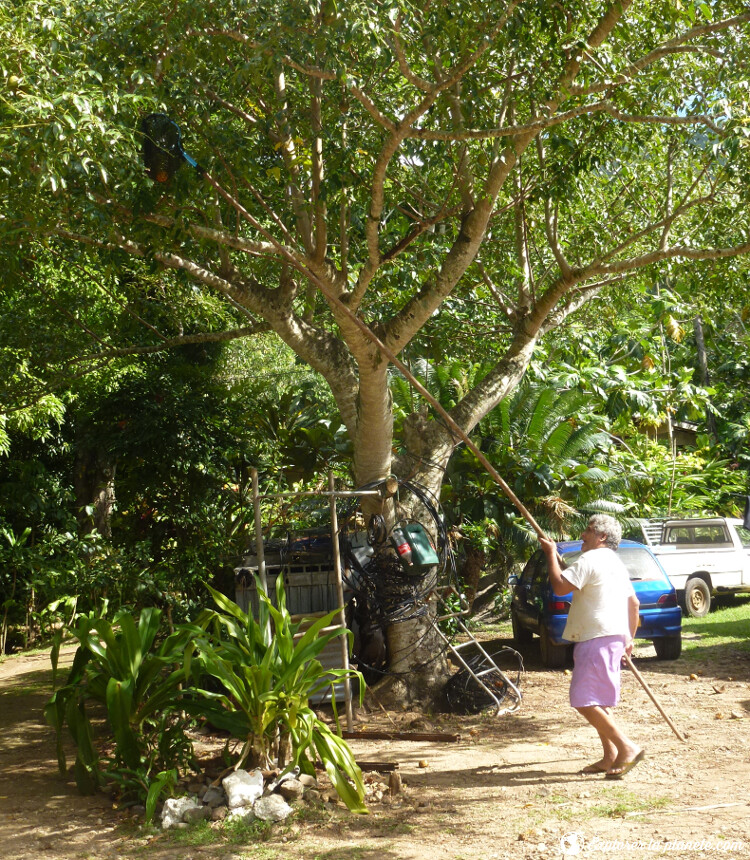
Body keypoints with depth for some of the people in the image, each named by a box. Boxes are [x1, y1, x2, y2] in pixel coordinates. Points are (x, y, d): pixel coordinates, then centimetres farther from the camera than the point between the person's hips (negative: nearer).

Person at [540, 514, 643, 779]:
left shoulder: (590, 559, -12)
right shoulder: (615, 563, 20)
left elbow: (559, 586, -21)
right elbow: (633, 603, 26)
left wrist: (551, 554, -8)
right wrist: (629, 638, 33)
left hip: (597, 641, -11)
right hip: (614, 638, 11)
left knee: (584, 702, -13)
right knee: (598, 702, 17)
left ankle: (627, 748, -16)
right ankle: (610, 757, 19)